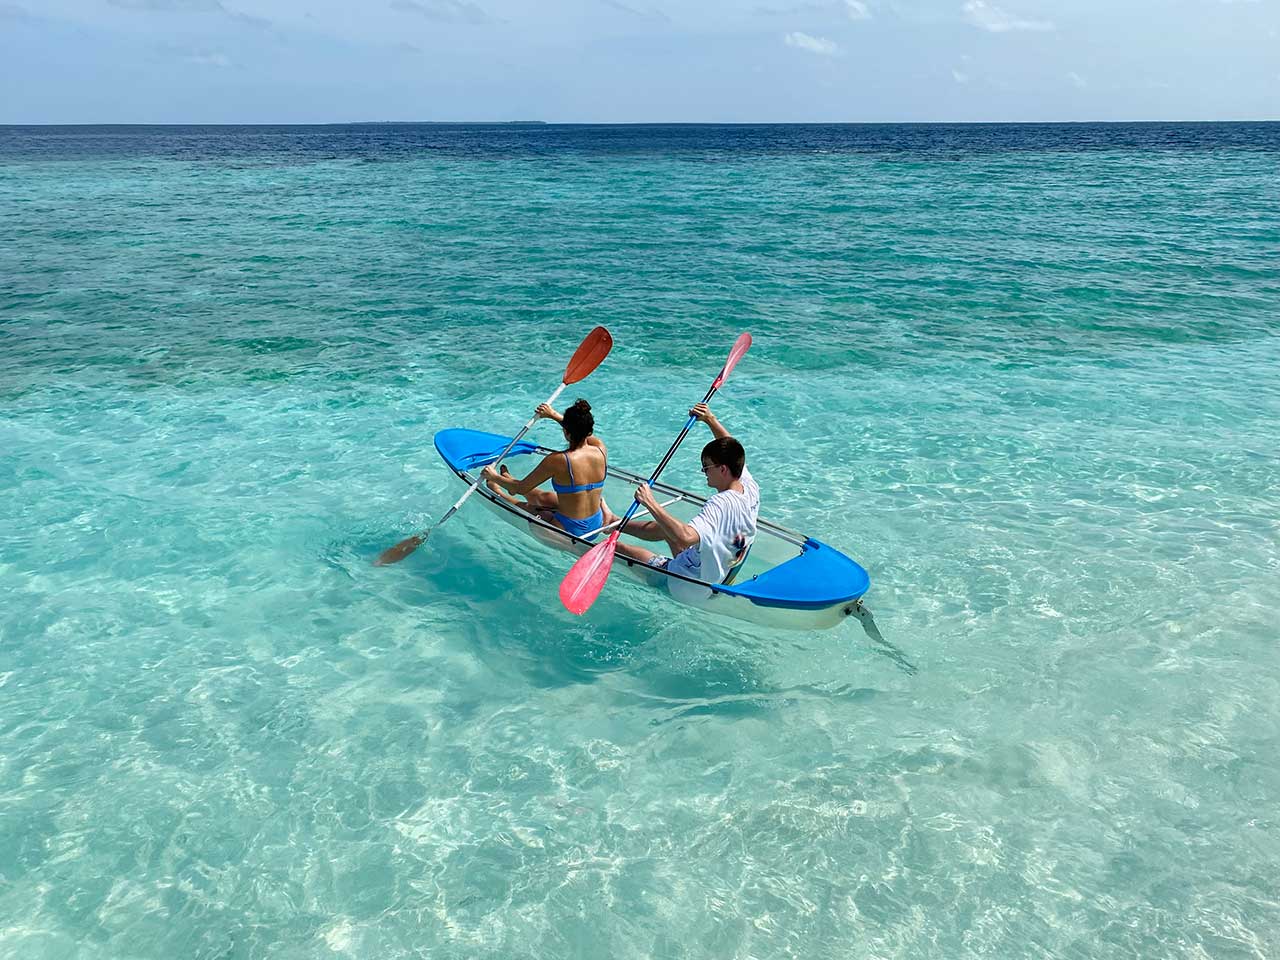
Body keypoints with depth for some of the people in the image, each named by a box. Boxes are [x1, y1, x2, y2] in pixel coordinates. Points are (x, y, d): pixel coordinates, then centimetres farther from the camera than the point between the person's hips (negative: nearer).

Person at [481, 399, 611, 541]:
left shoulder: (557, 460, -26)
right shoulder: (600, 449, -11)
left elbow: (521, 489, -12)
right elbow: (581, 431, 15)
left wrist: (494, 477, 5)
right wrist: (554, 415, 25)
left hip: (570, 532, -6)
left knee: (528, 507, 24)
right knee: (543, 497, 30)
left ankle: (497, 493, 51)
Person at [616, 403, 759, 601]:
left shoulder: (720, 504, -35)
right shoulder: (750, 487, -10)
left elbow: (685, 537, -51)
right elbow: (731, 448, 9)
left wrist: (651, 504, -44)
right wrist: (711, 420, 14)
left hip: (690, 589, -8)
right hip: (722, 575, 8)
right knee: (665, 528, 27)